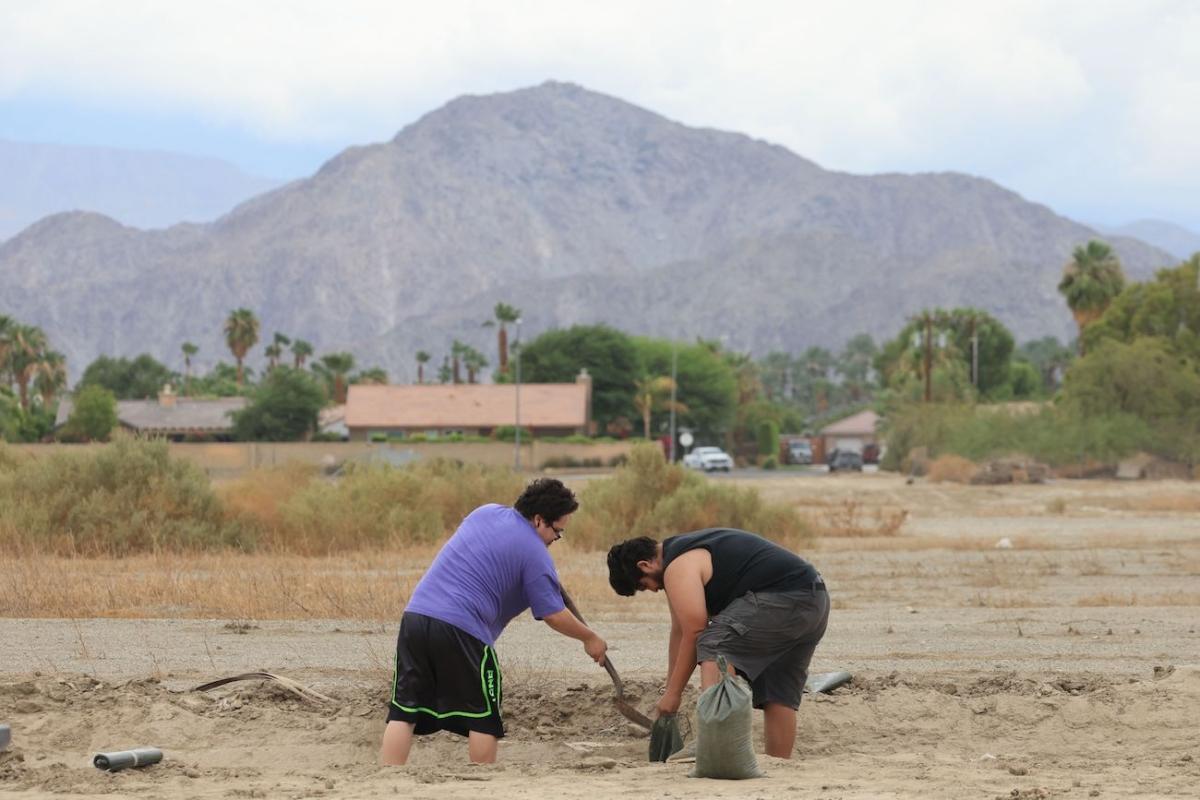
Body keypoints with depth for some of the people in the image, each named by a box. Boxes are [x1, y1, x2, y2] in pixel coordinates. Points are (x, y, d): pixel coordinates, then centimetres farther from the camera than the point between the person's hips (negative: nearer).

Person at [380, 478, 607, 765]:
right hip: (461, 630, -6)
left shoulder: (485, 512, 18)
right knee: (483, 720, 9)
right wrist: (590, 639, 18)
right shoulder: (535, 555, -2)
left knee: (403, 713, 6)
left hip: (415, 614, 6)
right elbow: (554, 616, 1)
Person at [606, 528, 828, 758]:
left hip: (780, 599, -11)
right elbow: (679, 631, 28)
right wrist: (669, 691, 30)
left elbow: (695, 633, -9)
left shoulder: (679, 568, -8)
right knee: (778, 695, 13)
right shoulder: (687, 552, 24)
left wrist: (673, 694, -1)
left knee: (714, 648, -20)